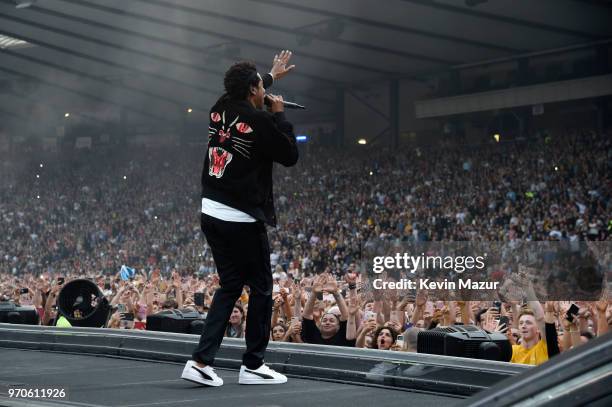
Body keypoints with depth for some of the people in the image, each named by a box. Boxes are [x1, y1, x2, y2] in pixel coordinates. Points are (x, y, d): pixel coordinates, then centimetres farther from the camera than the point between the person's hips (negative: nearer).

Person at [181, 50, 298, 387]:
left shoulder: (220, 109, 7)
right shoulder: (260, 120, -15)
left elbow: (243, 96, 32)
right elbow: (290, 156, -4)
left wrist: (272, 76, 45)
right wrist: (280, 116, 4)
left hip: (211, 214, 7)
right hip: (242, 220, -7)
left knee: (230, 287, 14)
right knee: (261, 289, 7)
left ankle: (200, 361, 4)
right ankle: (252, 366, 12)